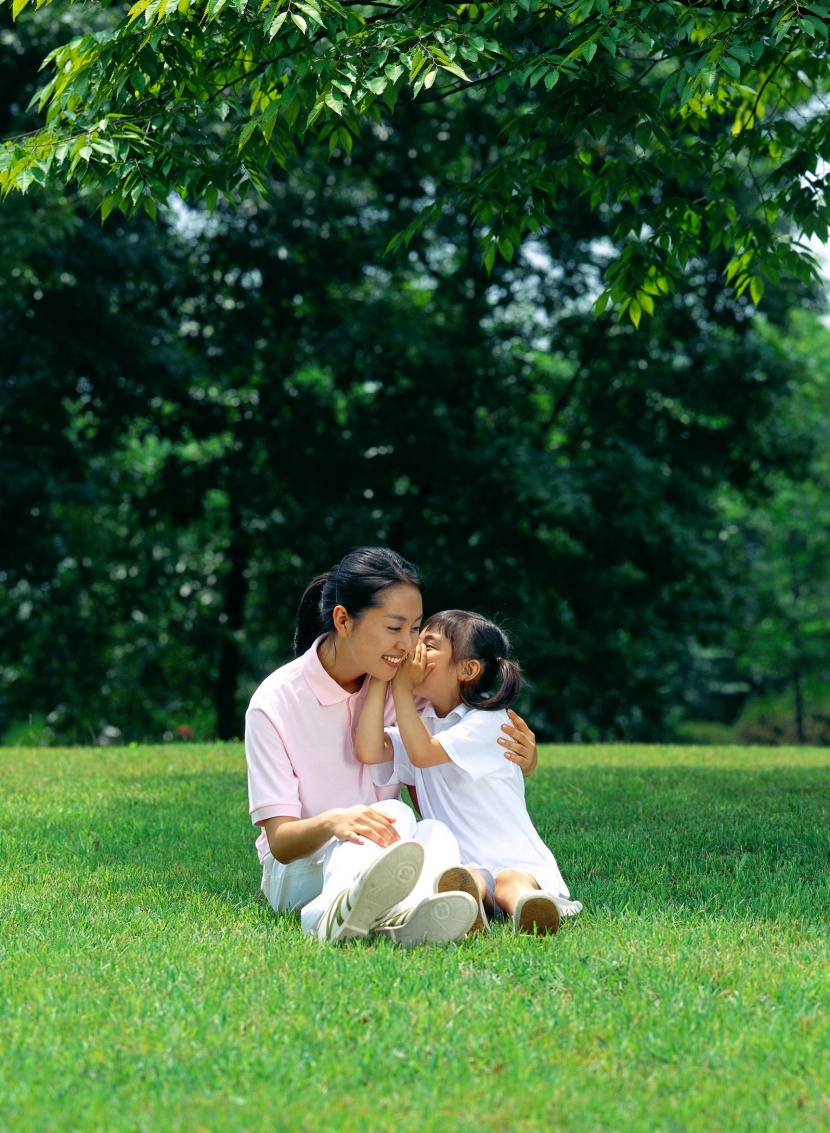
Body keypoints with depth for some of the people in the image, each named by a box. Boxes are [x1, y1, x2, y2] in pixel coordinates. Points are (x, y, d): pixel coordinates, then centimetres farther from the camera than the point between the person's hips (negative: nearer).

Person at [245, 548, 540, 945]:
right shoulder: (275, 703, -11)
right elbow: (280, 842, -16)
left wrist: (521, 757, -11)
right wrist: (332, 822, -40)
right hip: (300, 871, -4)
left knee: (435, 832, -31)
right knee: (396, 815, -35)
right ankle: (348, 904, -71)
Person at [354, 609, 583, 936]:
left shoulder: (487, 722, -3)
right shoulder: (419, 723, 16)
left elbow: (422, 752, -16)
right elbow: (368, 751, -5)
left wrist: (402, 686, -8)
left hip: (517, 862, -2)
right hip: (464, 865, 2)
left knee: (509, 881, -37)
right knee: (460, 879, -34)